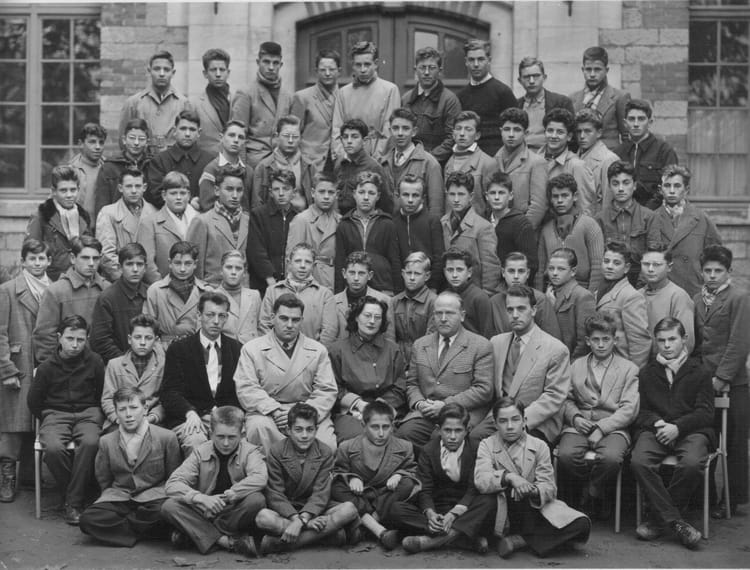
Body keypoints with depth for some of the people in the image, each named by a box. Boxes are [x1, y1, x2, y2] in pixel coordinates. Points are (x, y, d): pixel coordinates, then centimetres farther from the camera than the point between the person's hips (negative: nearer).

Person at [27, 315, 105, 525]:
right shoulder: (47, 367, 3)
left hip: (87, 413, 0)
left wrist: (96, 417, 8)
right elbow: (33, 401, 13)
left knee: (90, 443, -34)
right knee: (53, 448, -33)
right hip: (55, 414, 0)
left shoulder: (95, 362, 4)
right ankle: (75, 493, -9)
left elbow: (104, 395, 14)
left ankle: (74, 502, -24)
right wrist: (47, 420, 10)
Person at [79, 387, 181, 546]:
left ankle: (117, 524, -10)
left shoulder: (166, 437, -1)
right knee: (88, 519, -27)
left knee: (164, 512, -38)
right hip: (119, 496, 2)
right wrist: (110, 496, 4)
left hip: (154, 495, -1)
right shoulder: (106, 442, 7)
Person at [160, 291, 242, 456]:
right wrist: (190, 412, -21)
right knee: (195, 441, -34)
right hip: (188, 418, -1)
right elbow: (169, 392, 0)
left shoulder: (237, 349, 16)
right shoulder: (178, 349, 9)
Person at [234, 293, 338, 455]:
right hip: (266, 413, -1)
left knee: (327, 447, -27)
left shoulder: (318, 350, 14)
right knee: (259, 426, -36)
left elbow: (327, 391, 6)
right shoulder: (252, 349, 8)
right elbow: (246, 389, -3)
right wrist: (274, 410, -18)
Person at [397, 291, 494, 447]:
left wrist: (445, 405, -12)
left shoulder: (480, 346, 3)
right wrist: (419, 403, -3)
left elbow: (483, 389, -5)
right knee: (404, 434, -27)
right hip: (425, 411, 4)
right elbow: (411, 383, 21)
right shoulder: (419, 345, 19)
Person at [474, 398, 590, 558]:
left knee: (581, 524, -21)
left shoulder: (539, 446, 5)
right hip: (502, 514, -2)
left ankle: (521, 540, -11)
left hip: (535, 508, 2)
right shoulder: (487, 445, 3)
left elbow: (549, 487, -4)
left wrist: (534, 491, -28)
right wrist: (508, 477, -32)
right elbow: (480, 480, -15)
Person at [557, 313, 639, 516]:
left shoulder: (629, 369, 9)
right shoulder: (576, 366, 19)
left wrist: (601, 428, -13)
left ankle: (593, 491, -4)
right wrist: (575, 417, -9)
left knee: (611, 458, -35)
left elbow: (629, 409, -1)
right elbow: (567, 399, 13)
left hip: (613, 428, -2)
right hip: (579, 425, 2)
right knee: (566, 455, -31)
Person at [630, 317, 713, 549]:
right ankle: (676, 521, -25)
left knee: (692, 463, -35)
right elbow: (641, 410, 15)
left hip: (691, 430, -2)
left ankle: (659, 518, -16)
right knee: (638, 461, -31)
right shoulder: (647, 373, 20)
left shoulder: (699, 372, 12)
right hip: (654, 429, 2)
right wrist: (657, 423, -8)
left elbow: (705, 413, 3)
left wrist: (677, 427, -13)